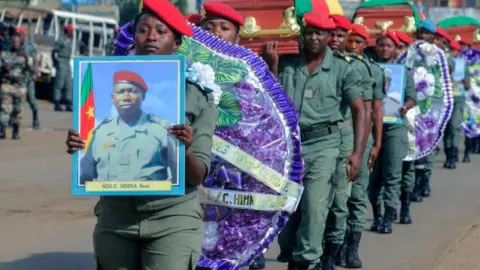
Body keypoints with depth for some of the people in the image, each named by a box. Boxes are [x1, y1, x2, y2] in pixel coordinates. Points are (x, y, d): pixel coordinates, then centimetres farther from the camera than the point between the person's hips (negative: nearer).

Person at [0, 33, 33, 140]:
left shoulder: (24, 55, 8)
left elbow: (31, 69, 0)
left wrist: (26, 58, -17)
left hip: (20, 86, 1)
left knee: (17, 110, 4)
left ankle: (16, 132, 12)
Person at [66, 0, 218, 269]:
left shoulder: (198, 97, 1)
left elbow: (198, 176, -4)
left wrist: (185, 152, -25)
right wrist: (78, 149, -15)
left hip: (174, 221, -2)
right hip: (115, 219, 2)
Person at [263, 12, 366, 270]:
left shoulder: (342, 69, 0)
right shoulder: (286, 63, 5)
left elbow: (359, 111, 1)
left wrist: (357, 152, -8)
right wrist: (272, 66, -5)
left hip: (323, 144, -2)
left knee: (315, 203, -15)